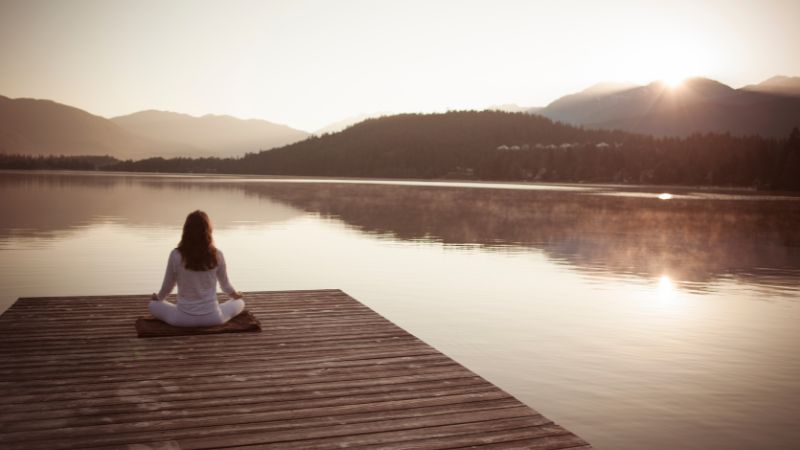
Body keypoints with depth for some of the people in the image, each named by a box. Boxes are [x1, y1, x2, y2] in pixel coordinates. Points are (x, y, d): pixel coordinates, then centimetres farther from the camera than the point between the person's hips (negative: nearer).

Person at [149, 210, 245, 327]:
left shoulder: (176, 255, -14)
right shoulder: (217, 255, -10)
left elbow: (167, 286, 1)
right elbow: (225, 285, 6)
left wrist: (158, 297, 25)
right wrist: (235, 295, 30)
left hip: (183, 318, 0)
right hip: (212, 317, 0)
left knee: (153, 305, 26)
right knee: (240, 303, 27)